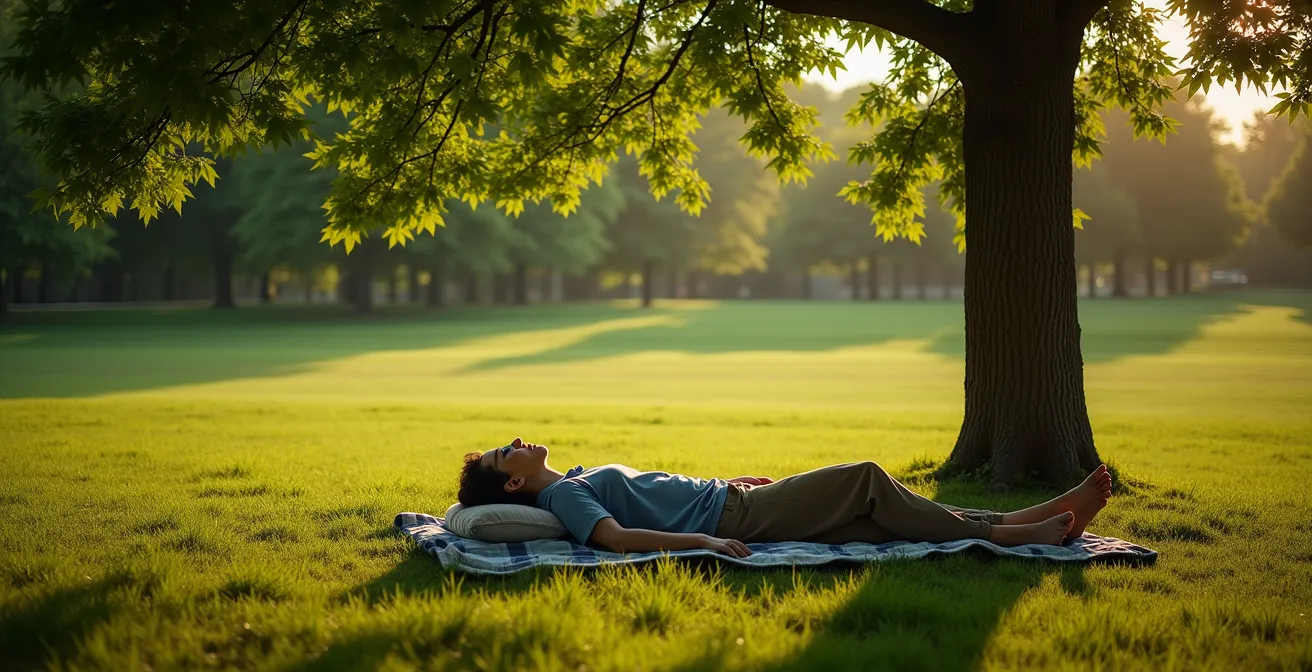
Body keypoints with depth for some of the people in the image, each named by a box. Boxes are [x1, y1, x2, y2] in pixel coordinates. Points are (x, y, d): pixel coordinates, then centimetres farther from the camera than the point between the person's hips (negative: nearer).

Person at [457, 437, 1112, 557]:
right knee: (866, 478, -12)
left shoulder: (577, 480, 18)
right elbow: (616, 536, -26)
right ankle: (1000, 533, -4)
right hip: (730, 517, -9)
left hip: (729, 504, 9)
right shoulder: (561, 495, -11)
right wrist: (701, 540, -33)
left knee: (883, 511, 2)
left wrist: (724, 479, 31)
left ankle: (1027, 521, 1)